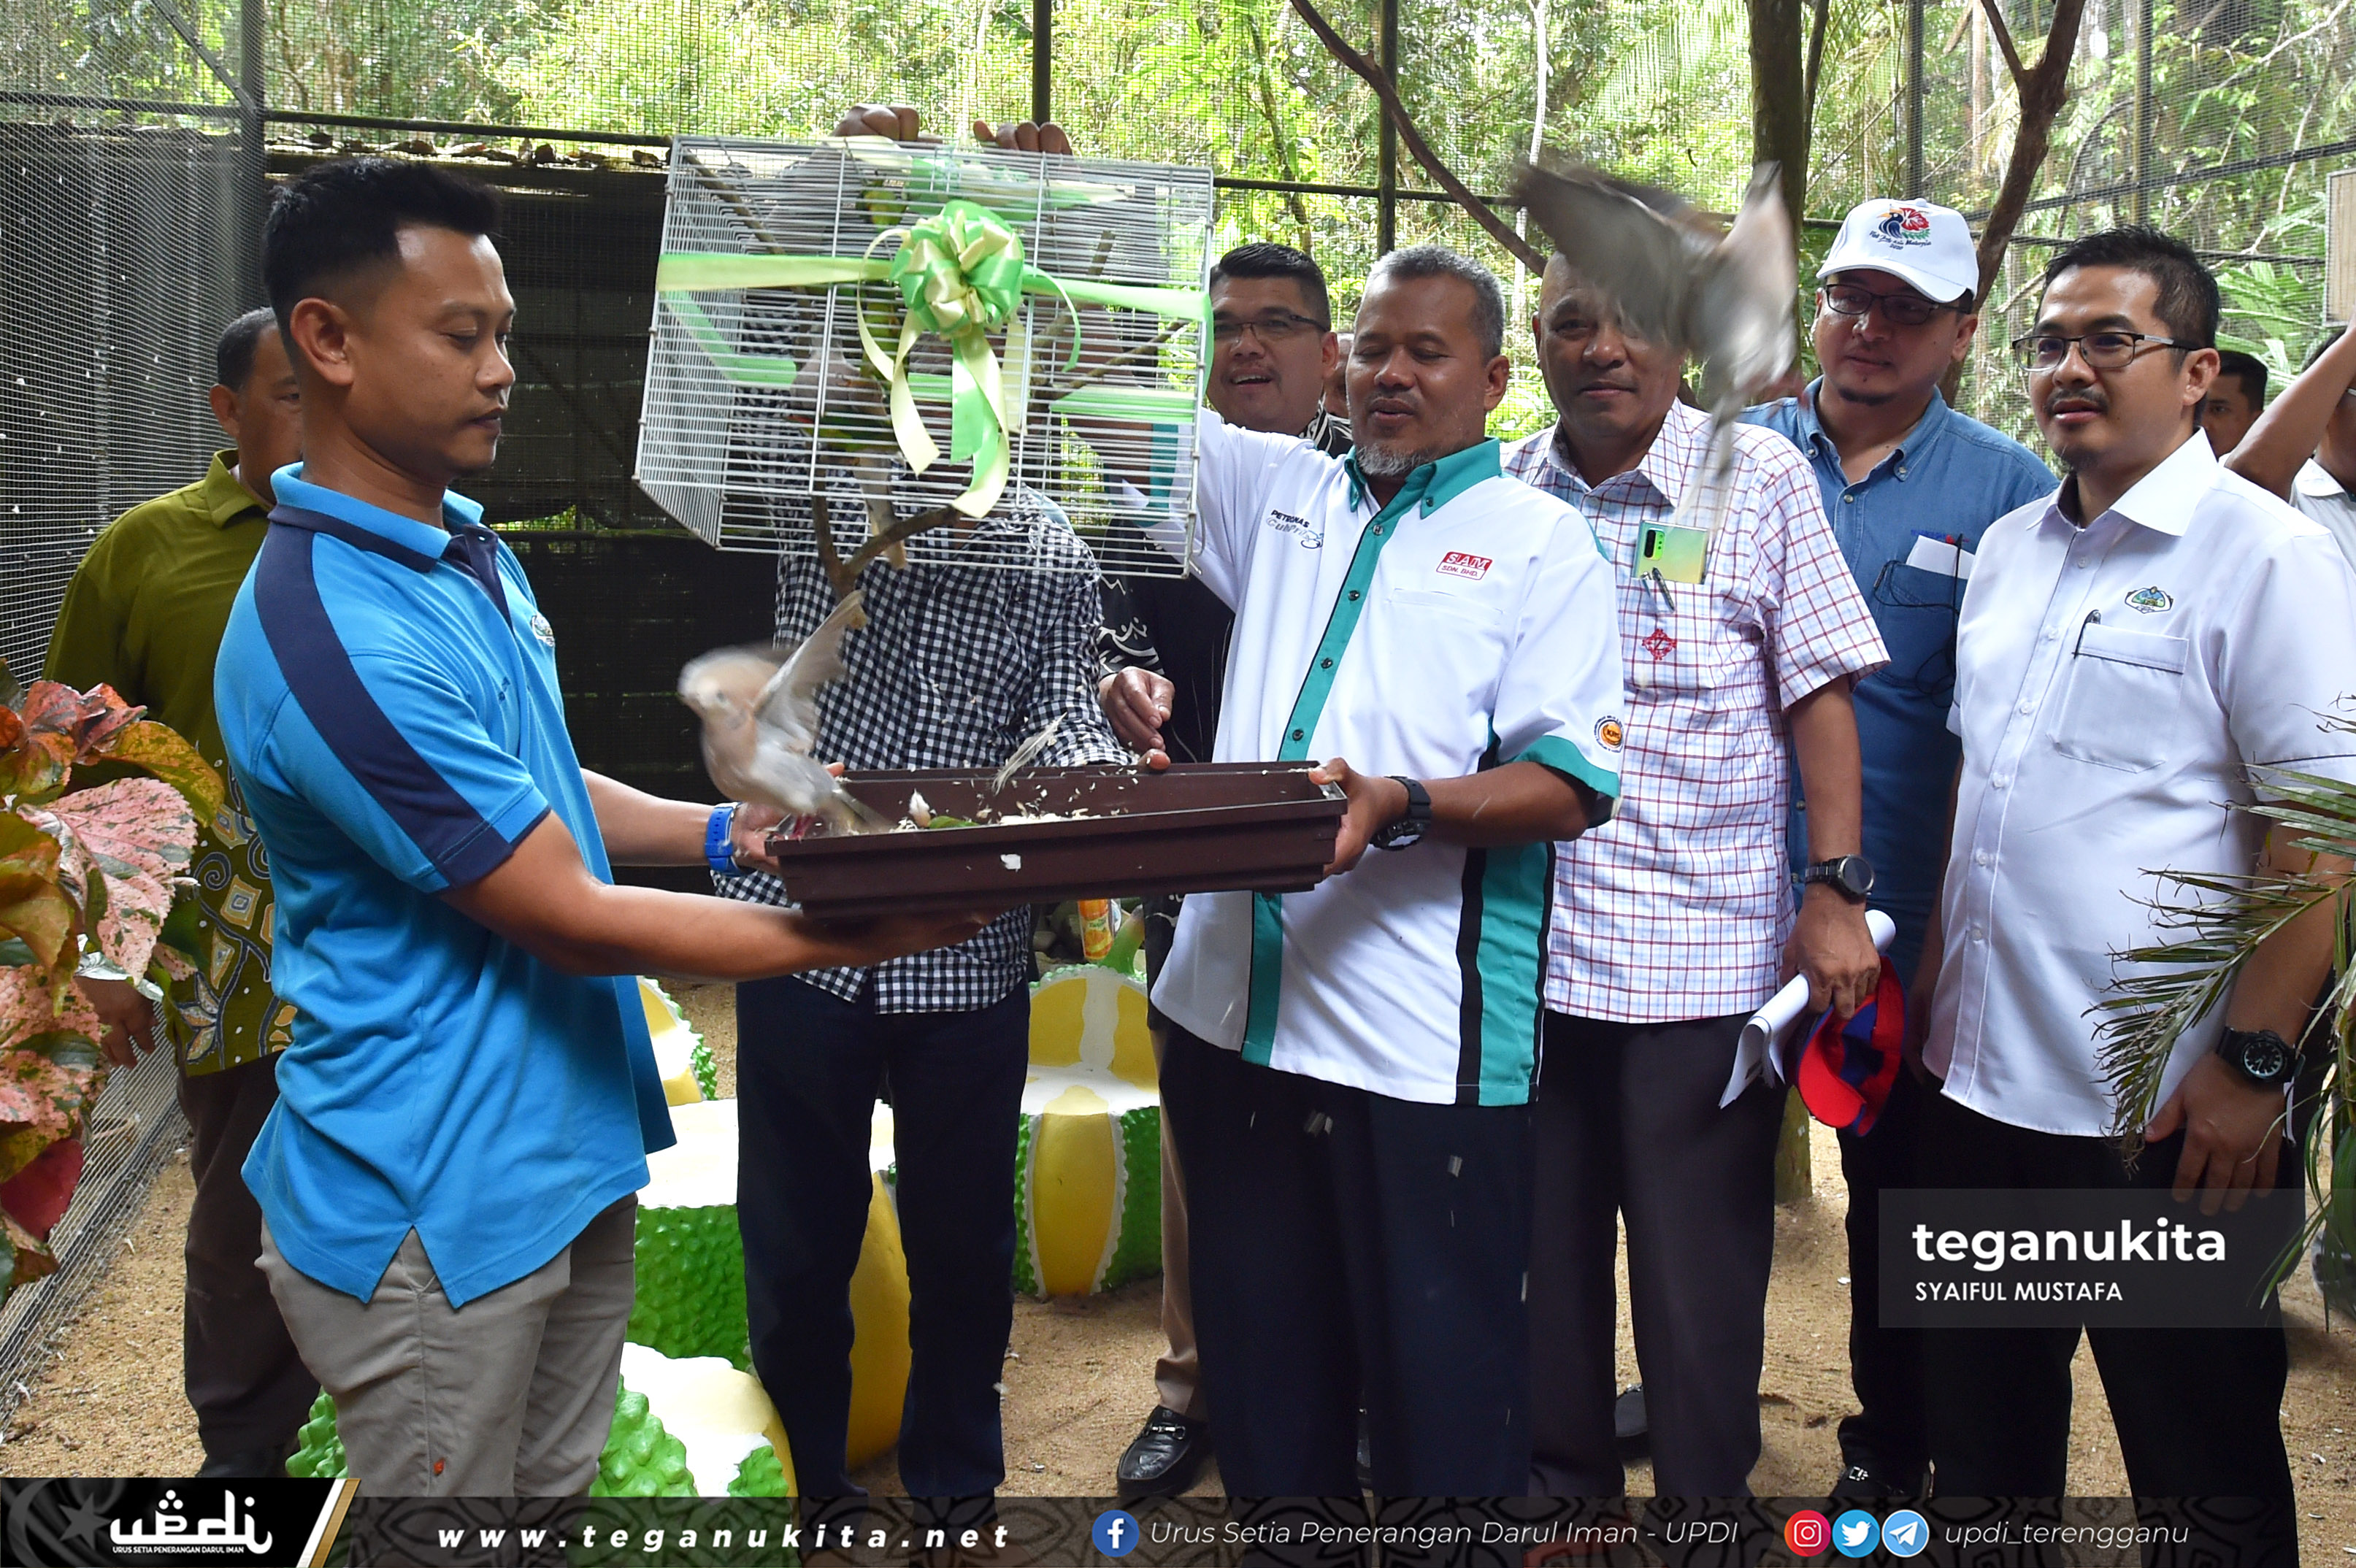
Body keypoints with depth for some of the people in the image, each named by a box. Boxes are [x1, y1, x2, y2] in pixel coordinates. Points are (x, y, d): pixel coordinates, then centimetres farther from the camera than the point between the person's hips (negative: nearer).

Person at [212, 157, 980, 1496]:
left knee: (562, 1484, 21)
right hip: (436, 1209, -9)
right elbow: (569, 918, -22)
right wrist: (864, 938, -17)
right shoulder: (329, 633, -25)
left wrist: (721, 829, 4)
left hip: (575, 1154, 9)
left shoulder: (473, 547, 7)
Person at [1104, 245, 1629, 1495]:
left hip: (1421, 1043, -4)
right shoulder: (1280, 492, 15)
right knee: (1259, 1354, 15)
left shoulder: (1540, 542, 2)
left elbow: (1571, 784, -7)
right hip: (1235, 1008, 5)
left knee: (1439, 1363, 5)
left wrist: (1400, 807, -22)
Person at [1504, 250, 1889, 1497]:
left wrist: (1836, 892, -7)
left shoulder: (1759, 476, -1)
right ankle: (1559, 1481, 33)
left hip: (1705, 955, -3)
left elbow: (1817, 689, -2)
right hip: (1525, 938, 3)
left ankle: (1706, 1501, 24)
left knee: (1700, 1284, 5)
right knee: (1541, 1260, 14)